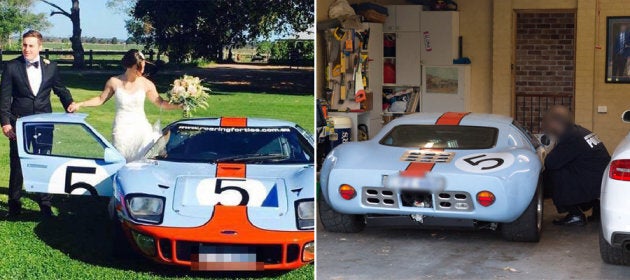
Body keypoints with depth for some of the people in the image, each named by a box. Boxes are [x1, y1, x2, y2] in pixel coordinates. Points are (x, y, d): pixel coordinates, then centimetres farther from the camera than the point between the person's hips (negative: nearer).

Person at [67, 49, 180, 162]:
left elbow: (161, 103, 6)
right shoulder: (114, 82, -1)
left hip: (141, 128, 0)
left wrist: (179, 105, -6)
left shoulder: (146, 84, -2)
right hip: (121, 130, 0)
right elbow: (101, 99, 12)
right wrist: (79, 105, 7)